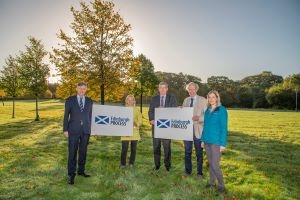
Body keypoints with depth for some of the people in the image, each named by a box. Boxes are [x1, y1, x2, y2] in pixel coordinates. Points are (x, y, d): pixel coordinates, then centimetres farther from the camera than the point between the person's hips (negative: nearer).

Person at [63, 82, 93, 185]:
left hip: (85, 130, 3)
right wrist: (65, 130, -5)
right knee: (72, 153, -1)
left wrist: (89, 129, 10)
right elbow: (66, 115, -1)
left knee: (83, 152, 10)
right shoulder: (70, 100, 0)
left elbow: (90, 116, 11)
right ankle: (71, 174, 9)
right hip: (73, 130, -2)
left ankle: (81, 171, 24)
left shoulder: (89, 101, 7)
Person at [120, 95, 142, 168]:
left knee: (133, 149, 5)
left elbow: (140, 121, 5)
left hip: (135, 132, 1)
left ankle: (131, 163, 19)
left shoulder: (137, 110, 8)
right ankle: (123, 163, 10)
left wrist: (135, 123, -14)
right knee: (124, 149, -6)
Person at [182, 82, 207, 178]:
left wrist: (198, 118, -26)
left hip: (197, 130, -3)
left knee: (199, 152, 7)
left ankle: (199, 172, 22)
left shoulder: (203, 100, -3)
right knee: (187, 152, 12)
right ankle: (188, 170, 27)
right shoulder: (185, 100, 11)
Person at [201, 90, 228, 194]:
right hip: (207, 141, 6)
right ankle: (212, 183, 26)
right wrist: (203, 139, 11)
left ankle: (221, 185, 12)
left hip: (216, 142, -6)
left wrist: (223, 143, -14)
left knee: (215, 165, -5)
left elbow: (224, 127, -10)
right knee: (210, 163, 13)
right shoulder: (207, 110, 8)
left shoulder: (221, 110, -8)